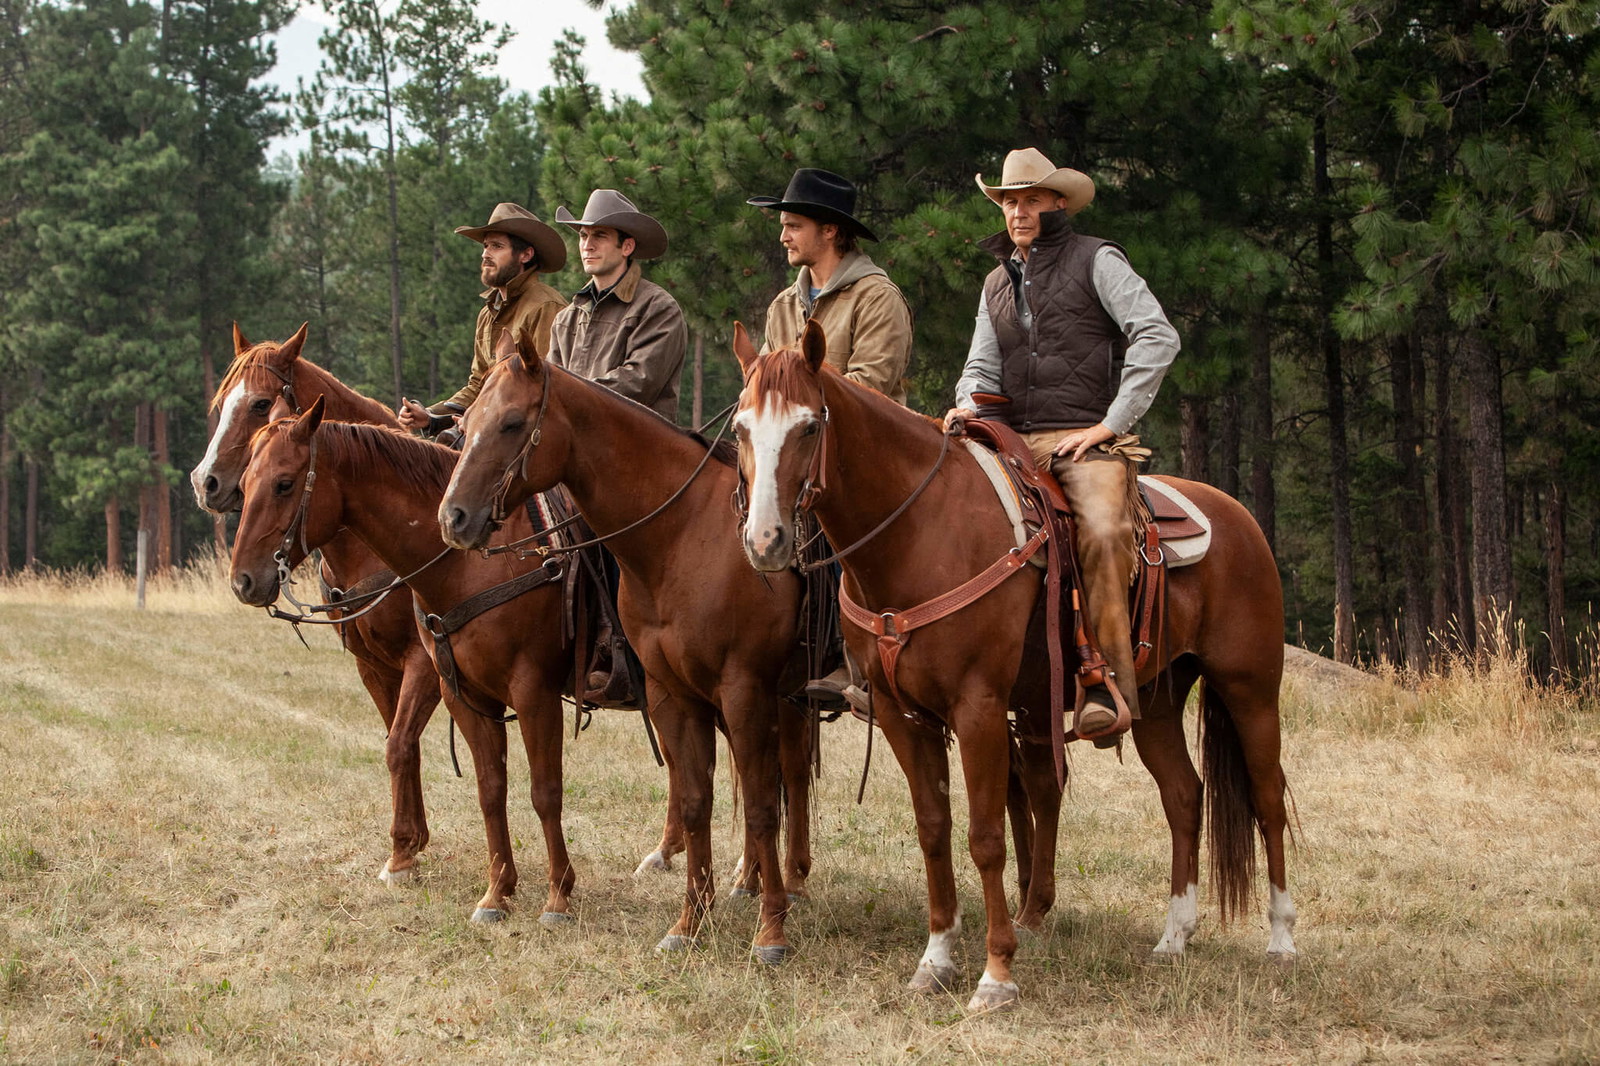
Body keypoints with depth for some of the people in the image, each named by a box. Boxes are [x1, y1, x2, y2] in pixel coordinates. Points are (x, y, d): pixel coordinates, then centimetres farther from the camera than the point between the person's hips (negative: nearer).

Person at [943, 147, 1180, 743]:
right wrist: (968, 407, -7)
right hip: (1013, 443, 6)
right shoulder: (997, 283, 23)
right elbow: (983, 365, 18)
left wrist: (1109, 425, -12)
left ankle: (1109, 685, -34)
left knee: (1103, 531, -34)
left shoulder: (1097, 261, 3)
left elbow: (1157, 339, -7)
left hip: (1086, 441, -6)